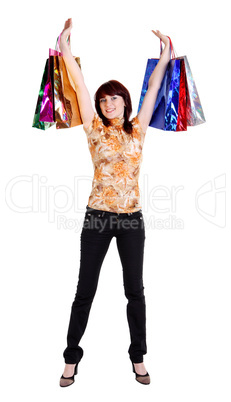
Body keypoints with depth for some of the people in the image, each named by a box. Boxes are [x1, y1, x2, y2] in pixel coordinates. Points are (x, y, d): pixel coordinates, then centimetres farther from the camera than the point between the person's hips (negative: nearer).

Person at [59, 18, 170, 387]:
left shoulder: (137, 130, 7)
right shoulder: (95, 129, 3)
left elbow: (153, 89, 8)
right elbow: (80, 87, -2)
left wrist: (165, 54, 9)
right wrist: (65, 47, -3)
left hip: (132, 219, 2)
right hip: (98, 217, -1)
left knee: (135, 290, 10)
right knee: (85, 290, 6)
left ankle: (138, 357, 27)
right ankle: (72, 358, 23)